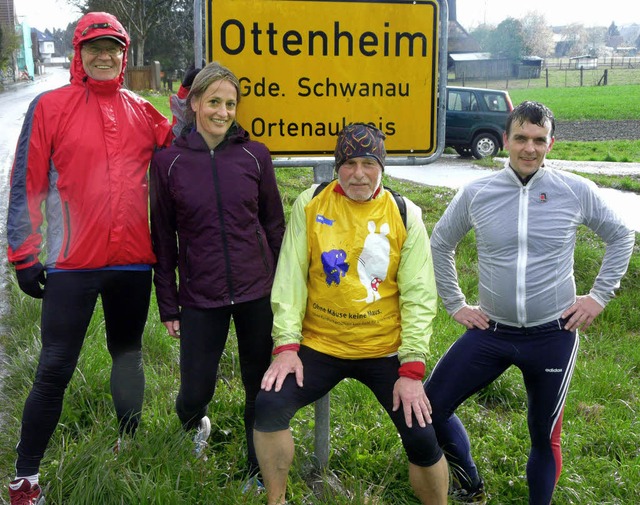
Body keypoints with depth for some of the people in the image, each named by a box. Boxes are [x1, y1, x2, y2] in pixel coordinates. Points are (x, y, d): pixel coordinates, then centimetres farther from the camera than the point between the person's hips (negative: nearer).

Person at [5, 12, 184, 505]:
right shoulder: (50, 107, -2)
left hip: (133, 261, 4)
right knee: (55, 369, 0)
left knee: (128, 353, 18)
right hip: (71, 264, -4)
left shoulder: (142, 111, 8)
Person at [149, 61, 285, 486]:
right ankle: (195, 426, 41)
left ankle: (260, 474, 31)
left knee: (261, 387, 8)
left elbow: (274, 225, 7)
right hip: (200, 299, 0)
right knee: (195, 391, 3)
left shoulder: (255, 156, -1)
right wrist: (169, 306, 3)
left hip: (257, 293, 1)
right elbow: (163, 240, 3)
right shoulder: (168, 162, -2)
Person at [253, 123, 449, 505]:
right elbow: (291, 278, -3)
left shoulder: (405, 215, -3)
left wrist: (412, 369, -12)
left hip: (385, 352, -1)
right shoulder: (310, 204, -1)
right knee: (269, 407, -16)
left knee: (423, 438, -8)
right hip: (318, 346, 1)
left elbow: (418, 295, -6)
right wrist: (286, 345, -11)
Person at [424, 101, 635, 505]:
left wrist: (600, 295, 2)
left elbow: (621, 237, 8)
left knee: (545, 437, 11)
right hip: (491, 333, 2)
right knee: (430, 407, 0)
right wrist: (455, 304, 8)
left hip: (554, 336, -1)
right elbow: (440, 245, 11)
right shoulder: (476, 194, -4)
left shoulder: (577, 191, -7)